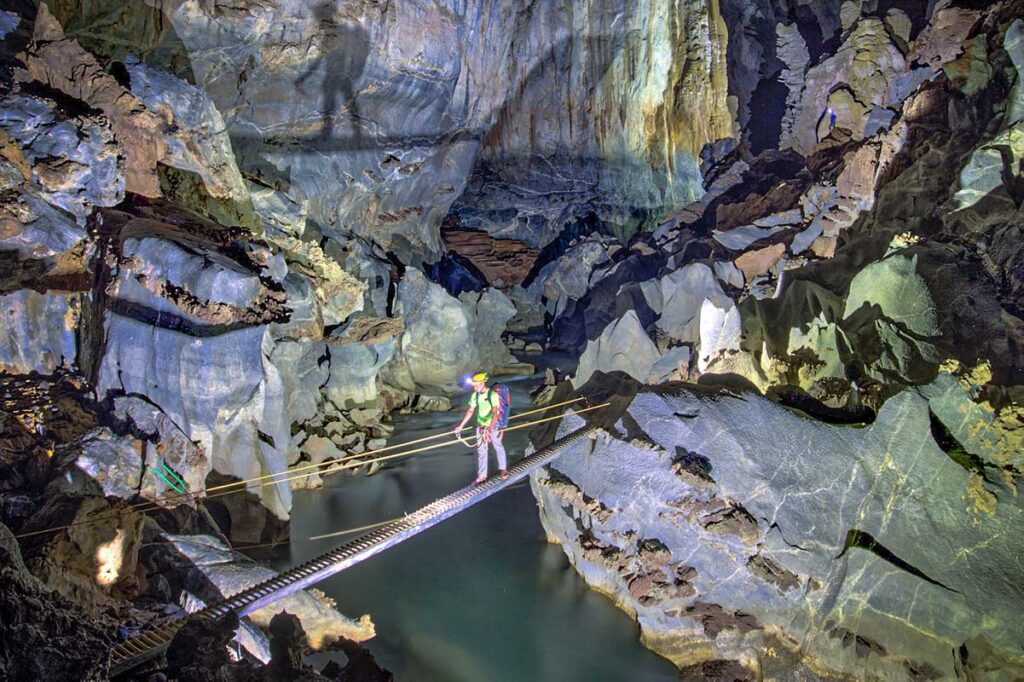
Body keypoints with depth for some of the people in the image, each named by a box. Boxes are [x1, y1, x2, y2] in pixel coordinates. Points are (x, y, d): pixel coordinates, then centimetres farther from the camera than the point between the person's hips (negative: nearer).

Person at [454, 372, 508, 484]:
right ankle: (481, 475, 12)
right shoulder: (475, 395, -5)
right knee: (481, 450, 5)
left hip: (493, 426, -4)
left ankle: (503, 469, 35)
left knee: (498, 447, 14)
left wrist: (489, 429, -39)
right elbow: (470, 411, 4)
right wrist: (461, 426, 2)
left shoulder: (493, 395, -22)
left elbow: (495, 413, -29)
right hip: (481, 426, 4)